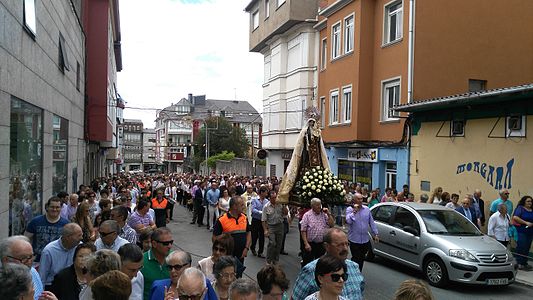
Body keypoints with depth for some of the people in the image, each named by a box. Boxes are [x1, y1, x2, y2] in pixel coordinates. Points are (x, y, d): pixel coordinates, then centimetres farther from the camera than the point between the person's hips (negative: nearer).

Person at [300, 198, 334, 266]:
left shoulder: (324, 215, 8)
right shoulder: (307, 215, -3)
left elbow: (332, 225, 3)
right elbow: (303, 231, -8)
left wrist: (328, 214, -4)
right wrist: (306, 244, -15)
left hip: (321, 244, 4)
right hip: (310, 244, -4)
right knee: (307, 264, 1)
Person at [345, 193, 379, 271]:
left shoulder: (367, 209, 6)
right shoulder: (349, 209, -6)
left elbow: (372, 223, 10)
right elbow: (348, 221, -22)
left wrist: (375, 234, 7)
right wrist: (354, 211, -22)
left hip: (365, 239, 4)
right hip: (354, 240, -4)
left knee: (362, 259, 15)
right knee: (356, 259, -2)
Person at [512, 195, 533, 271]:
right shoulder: (520, 208, -5)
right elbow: (515, 217, -17)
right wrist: (526, 223, -18)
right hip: (521, 231, -6)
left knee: (527, 248, 9)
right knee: (521, 247, -8)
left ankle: (524, 263, 18)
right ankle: (519, 263, -1)